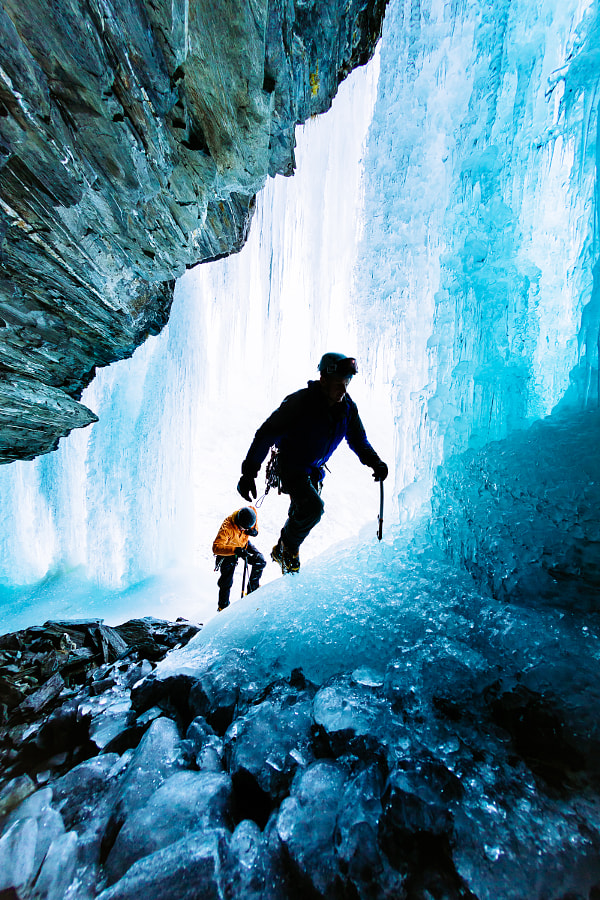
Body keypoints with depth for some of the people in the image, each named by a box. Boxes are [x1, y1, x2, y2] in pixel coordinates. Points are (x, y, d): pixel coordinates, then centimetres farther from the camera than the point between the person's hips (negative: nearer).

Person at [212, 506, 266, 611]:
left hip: (244, 544, 4)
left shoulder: (252, 513, -27)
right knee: (226, 582, 1)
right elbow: (216, 548, -42)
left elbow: (254, 529, -2)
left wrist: (254, 531, -25)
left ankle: (252, 589, 18)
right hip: (228, 549, -4)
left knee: (261, 561, -8)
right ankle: (223, 607, 30)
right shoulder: (227, 527, -40)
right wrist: (235, 550, -53)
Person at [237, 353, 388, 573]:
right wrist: (249, 472, -27)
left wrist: (375, 462, -15)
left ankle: (281, 550, 47)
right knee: (313, 507, -25)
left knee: (301, 513, 19)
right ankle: (289, 549, 5)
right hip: (290, 466, -6)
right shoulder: (300, 402, -28)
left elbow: (359, 440, 4)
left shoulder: (348, 408, -10)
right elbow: (266, 434, -24)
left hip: (314, 470, 6)